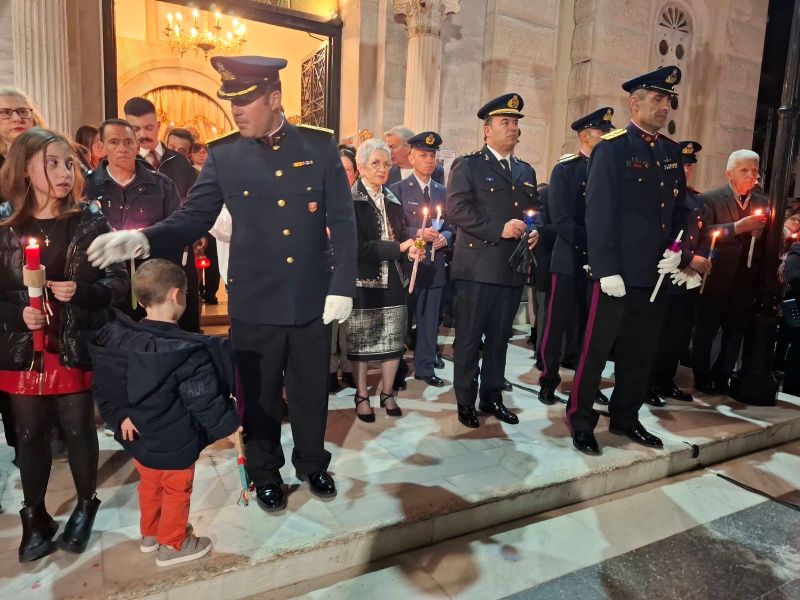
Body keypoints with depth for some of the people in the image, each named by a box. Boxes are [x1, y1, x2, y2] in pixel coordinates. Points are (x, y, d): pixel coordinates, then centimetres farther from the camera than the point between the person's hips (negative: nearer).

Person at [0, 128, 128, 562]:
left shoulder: (90, 221, -4)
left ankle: (85, 506, 30)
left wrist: (81, 292, -21)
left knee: (79, 428, 9)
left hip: (75, 346, -1)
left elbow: (119, 281, -4)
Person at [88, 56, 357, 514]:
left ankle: (313, 463, 41)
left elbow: (343, 222, -3)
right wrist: (145, 239, -21)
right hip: (254, 303, 0)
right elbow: (194, 218, -2)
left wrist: (342, 286, -8)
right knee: (260, 395, 14)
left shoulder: (320, 146, -2)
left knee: (311, 391, 16)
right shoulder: (223, 155, -2)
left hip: (313, 298, 1)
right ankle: (265, 473, 38)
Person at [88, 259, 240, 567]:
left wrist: (119, 415, 6)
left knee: (149, 485, 27)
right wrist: (228, 425, -10)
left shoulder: (118, 338, -8)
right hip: (175, 443, -7)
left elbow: (103, 387, -1)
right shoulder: (187, 352, -28)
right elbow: (204, 399, -23)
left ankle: (150, 533, 47)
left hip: (138, 437, 7)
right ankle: (172, 544, 33)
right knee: (176, 492, 15)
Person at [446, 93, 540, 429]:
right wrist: (499, 229, -18)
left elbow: (535, 211, 23)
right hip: (477, 266, -5)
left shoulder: (526, 171, 19)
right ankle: (466, 402, 15)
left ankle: (492, 396, 26)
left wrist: (535, 232, 1)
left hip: (513, 268, 6)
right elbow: (457, 209, -12)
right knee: (469, 338, 2)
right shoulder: (467, 165, -1)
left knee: (499, 337, 13)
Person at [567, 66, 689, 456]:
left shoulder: (671, 151, 15)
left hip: (656, 273, 7)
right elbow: (598, 213, -13)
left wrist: (676, 250, 2)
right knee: (596, 350, 0)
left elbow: (679, 208, 19)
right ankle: (581, 422, 14)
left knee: (640, 351, 14)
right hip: (619, 272, -7)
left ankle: (625, 419, 28)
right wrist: (607, 270, -18)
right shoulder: (611, 148, -6)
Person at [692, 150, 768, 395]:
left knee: (735, 335, 11)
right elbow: (705, 233, -18)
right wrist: (738, 226, -26)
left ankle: (722, 379, 26)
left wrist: (761, 233, -12)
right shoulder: (711, 199, -4)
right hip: (715, 281, -4)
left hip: (745, 284, 5)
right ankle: (702, 380, 21)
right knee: (705, 334, 6)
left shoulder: (763, 203, 11)